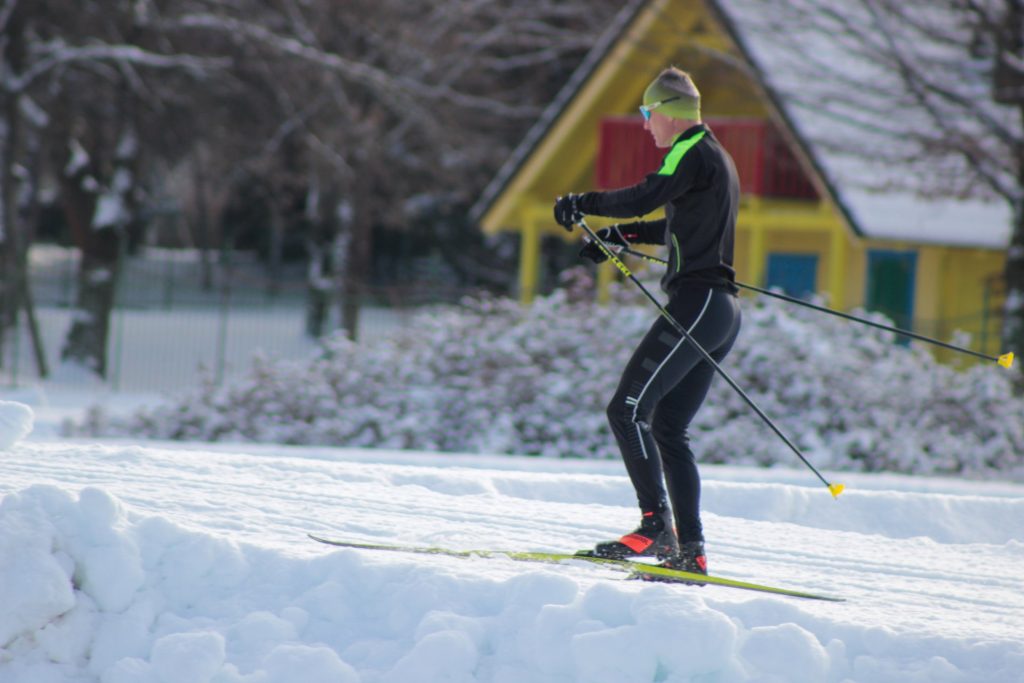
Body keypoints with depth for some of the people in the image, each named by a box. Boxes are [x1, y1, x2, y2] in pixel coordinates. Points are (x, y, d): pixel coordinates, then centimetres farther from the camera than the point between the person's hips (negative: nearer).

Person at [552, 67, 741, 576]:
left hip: (696, 302, -10)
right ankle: (689, 553, 6)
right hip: (721, 310, 10)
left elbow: (644, 198, -23)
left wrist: (582, 204, -9)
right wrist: (621, 236, 30)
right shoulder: (716, 158, 22)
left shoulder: (694, 154, -9)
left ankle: (657, 527, -21)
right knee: (668, 427, 10)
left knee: (628, 409, -13)